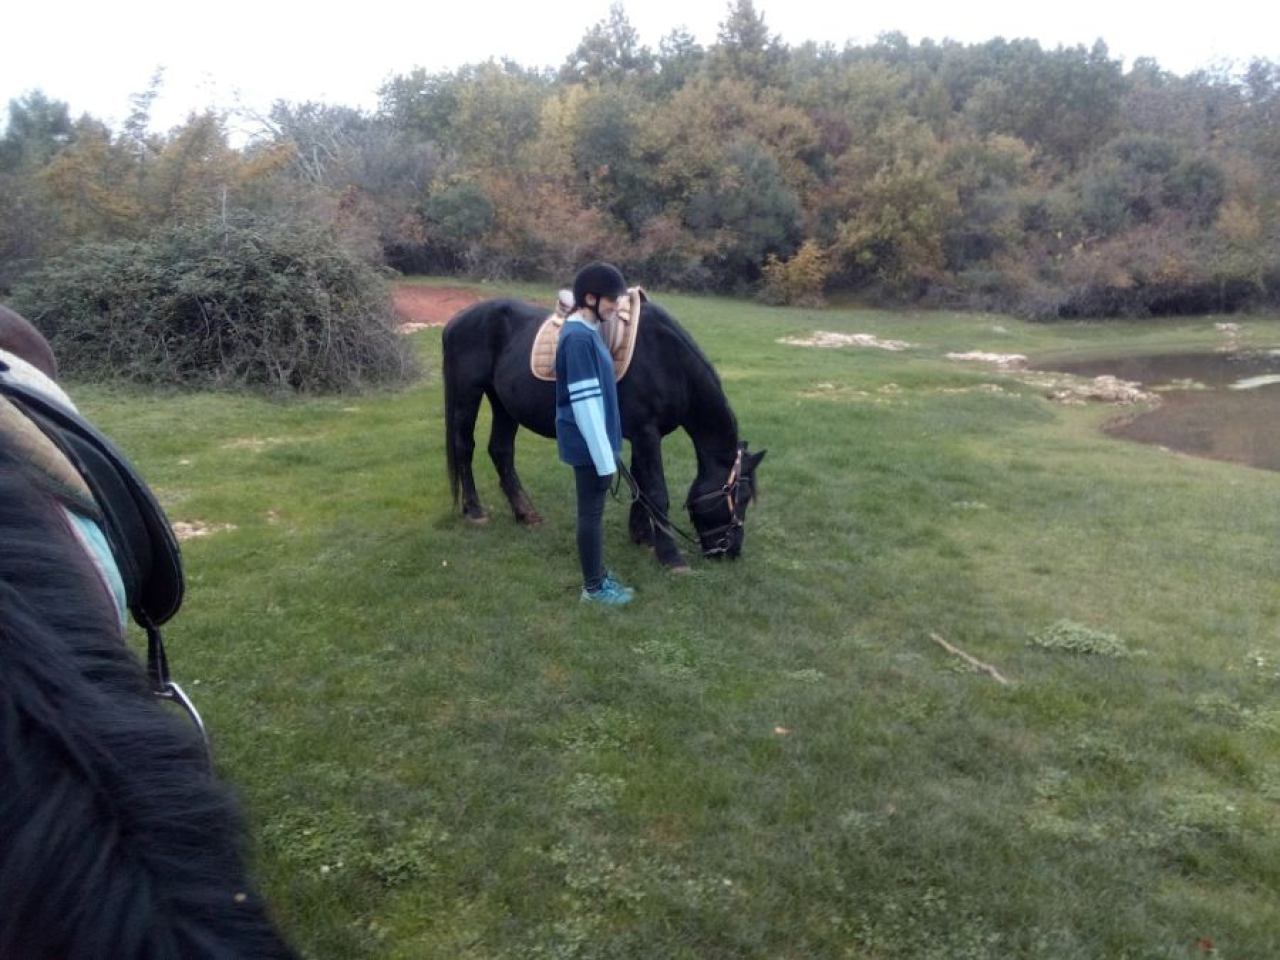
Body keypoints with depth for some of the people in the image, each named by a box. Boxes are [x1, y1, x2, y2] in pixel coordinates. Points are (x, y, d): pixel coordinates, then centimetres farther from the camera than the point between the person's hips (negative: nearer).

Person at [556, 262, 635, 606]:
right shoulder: (578, 337, -22)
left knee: (594, 509, 18)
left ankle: (598, 575, 31)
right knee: (591, 511, 3)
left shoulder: (587, 331, 9)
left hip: (596, 443, 9)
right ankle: (593, 587, 16)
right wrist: (604, 456, -22)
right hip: (588, 445, -9)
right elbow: (584, 403, -24)